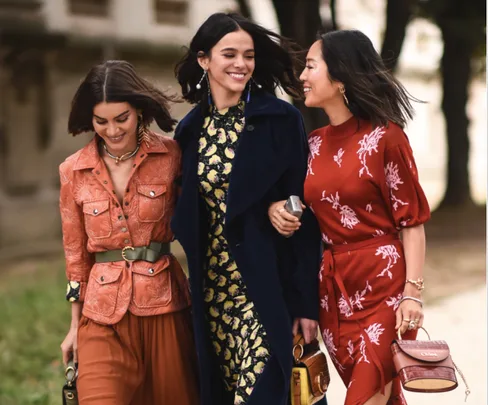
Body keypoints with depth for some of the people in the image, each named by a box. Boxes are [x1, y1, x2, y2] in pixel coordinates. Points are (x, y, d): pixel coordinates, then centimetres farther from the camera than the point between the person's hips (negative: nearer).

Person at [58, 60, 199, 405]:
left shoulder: (171, 156, -3)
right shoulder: (74, 171, 1)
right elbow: (76, 253, 9)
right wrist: (75, 324, 11)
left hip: (165, 306, 0)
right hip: (103, 314, 1)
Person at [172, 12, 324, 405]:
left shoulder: (281, 120, -6)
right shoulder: (191, 130, 7)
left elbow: (303, 210, -7)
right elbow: (187, 216, 12)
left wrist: (305, 299, -10)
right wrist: (194, 290, 6)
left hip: (267, 289, -4)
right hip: (212, 291, 4)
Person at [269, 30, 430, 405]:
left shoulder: (384, 136, -9)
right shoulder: (313, 143, 8)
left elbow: (411, 221, -10)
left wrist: (413, 291, -18)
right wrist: (276, 208, -2)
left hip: (382, 282, -5)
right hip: (331, 286, 6)